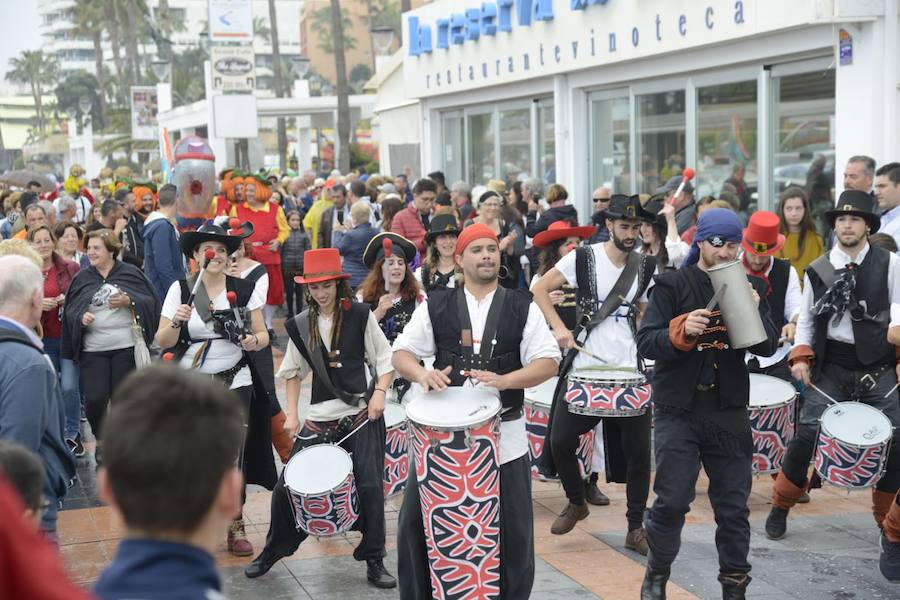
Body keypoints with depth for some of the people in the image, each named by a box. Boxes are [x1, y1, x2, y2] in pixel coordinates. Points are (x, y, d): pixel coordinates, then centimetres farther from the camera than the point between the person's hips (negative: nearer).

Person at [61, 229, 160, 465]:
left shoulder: (130, 273, 2)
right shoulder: (82, 278, 9)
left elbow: (151, 301, 1)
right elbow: (70, 310, 12)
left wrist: (129, 301, -15)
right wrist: (81, 318, -9)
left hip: (126, 347, -2)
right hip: (93, 350, 2)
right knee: (95, 399, -8)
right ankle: (100, 439, 19)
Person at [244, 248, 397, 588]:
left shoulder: (360, 315, -4)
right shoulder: (300, 325, 4)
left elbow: (384, 359, 2)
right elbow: (293, 372, 14)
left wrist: (379, 392, -13)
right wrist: (292, 415, 6)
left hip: (360, 414, -2)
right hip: (318, 418, 3)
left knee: (370, 486, -5)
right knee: (286, 487, 1)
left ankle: (374, 561, 13)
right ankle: (272, 551, 24)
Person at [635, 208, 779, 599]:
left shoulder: (749, 287, 8)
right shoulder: (672, 285, -2)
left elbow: (767, 348, 2)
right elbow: (645, 342, -9)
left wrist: (754, 313, -16)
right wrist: (681, 330, -27)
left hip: (729, 412, 3)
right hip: (678, 410, -3)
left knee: (733, 507, 7)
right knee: (672, 502, -3)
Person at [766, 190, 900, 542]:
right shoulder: (817, 270, 5)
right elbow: (806, 320, 11)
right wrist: (801, 357, -2)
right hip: (830, 367, 0)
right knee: (806, 434, -9)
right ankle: (780, 508, 11)